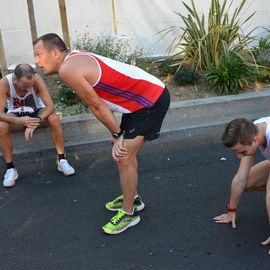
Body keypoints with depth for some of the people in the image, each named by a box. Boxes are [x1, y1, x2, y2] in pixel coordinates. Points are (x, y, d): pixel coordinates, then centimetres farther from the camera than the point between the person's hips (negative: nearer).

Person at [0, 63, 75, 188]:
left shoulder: (37, 79, -28)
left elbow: (50, 106, -31)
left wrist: (37, 121, -48)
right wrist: (19, 120, -49)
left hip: (37, 111, 0)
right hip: (16, 115, 0)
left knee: (54, 119, -31)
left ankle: (62, 160, -17)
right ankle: (10, 168, -15)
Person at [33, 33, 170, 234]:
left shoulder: (68, 69, -19)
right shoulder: (76, 59, 10)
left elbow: (97, 106, -13)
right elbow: (98, 105, 7)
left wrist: (117, 133, -1)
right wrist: (118, 134, 3)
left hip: (152, 100, -10)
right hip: (143, 97, 10)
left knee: (123, 158, -5)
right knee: (125, 152, 20)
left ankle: (129, 213, 12)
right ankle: (132, 198, 39)